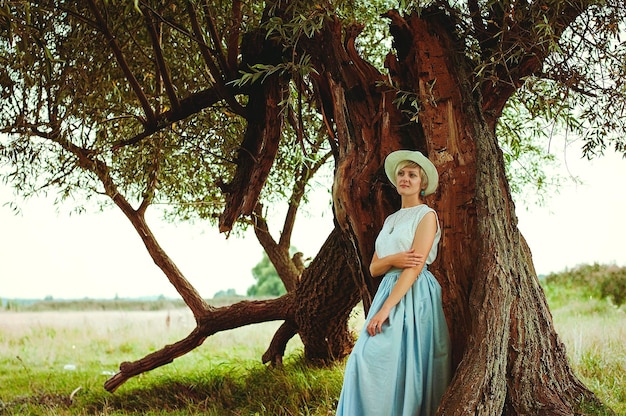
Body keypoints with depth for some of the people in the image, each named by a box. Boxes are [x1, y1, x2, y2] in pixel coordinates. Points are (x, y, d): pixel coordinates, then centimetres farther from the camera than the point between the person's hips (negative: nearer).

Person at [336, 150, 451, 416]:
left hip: (414, 295, -7)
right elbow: (373, 268, 14)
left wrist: (385, 309, -21)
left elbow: (415, 267, -13)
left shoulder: (426, 215, -2)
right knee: (367, 358, -5)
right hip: (389, 290, 7)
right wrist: (393, 259, -11)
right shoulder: (391, 220, 19)